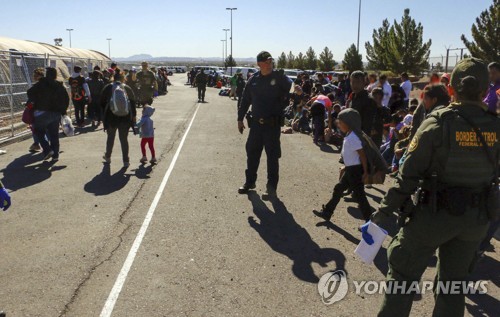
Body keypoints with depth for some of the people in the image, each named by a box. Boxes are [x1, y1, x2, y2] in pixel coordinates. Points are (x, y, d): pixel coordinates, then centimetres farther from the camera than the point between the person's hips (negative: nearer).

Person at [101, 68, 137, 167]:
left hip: (111, 118, 0)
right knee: (124, 139, 6)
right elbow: (133, 103, 3)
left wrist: (104, 114, 14)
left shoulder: (107, 88, -3)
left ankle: (108, 157, 34)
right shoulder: (127, 88, -2)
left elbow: (102, 103, 2)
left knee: (110, 138, 18)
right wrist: (133, 116, 11)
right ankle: (126, 161, 6)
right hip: (125, 118, 0)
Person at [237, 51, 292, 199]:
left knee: (272, 156, 3)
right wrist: (240, 119, 13)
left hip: (273, 124, -4)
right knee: (252, 153, 13)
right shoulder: (253, 80, 5)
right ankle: (250, 182, 31)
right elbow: (245, 100, 11)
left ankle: (271, 188, 14)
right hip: (256, 123, 4)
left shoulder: (279, 77, -4)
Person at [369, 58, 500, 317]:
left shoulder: (438, 123, -16)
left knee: (403, 272, 12)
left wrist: (385, 210, -10)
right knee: (454, 281, 20)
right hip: (477, 218, 4)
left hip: (434, 213, -4)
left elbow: (409, 173, -16)